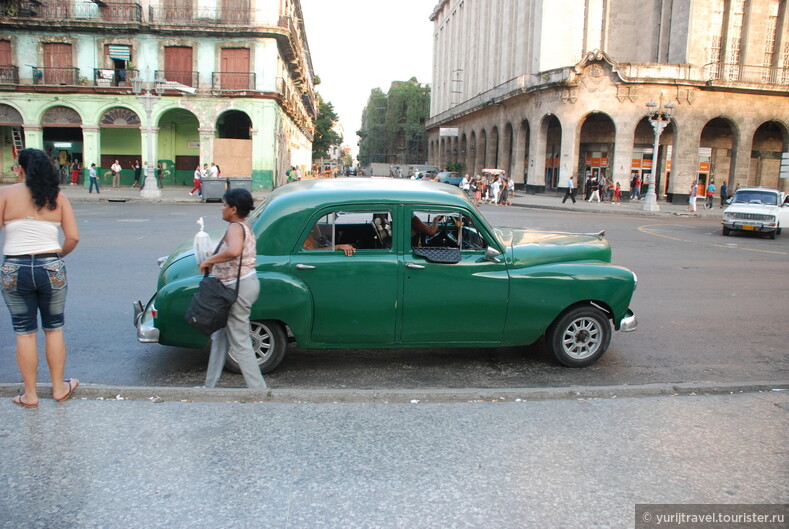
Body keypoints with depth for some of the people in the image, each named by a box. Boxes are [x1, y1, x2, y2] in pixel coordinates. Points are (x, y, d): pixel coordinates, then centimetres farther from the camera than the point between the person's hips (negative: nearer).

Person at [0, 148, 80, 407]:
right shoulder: (58, 198, 1)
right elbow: (73, 238, -4)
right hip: (51, 269, 1)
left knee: (24, 333, 10)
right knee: (54, 330, 14)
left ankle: (30, 394, 21)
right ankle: (59, 388, 25)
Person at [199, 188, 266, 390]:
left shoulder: (235, 228, -19)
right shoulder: (246, 228, 12)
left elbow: (233, 251, -41)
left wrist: (209, 261, -28)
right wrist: (213, 263, 7)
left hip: (238, 288, -10)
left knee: (240, 343, 0)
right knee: (220, 336, 19)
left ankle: (258, 389, 9)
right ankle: (210, 385, 30)